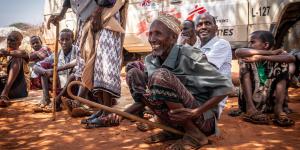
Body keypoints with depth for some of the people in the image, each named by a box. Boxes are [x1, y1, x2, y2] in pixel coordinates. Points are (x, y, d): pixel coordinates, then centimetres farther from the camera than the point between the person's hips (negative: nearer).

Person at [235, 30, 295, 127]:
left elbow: (291, 58, -23)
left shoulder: (276, 56, -1)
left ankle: (278, 108, -18)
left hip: (271, 103, 0)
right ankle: (250, 108, -24)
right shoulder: (249, 57, -1)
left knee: (283, 64, -8)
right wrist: (269, 53, -23)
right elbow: (238, 52, -25)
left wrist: (262, 58, -33)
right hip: (249, 101, 0)